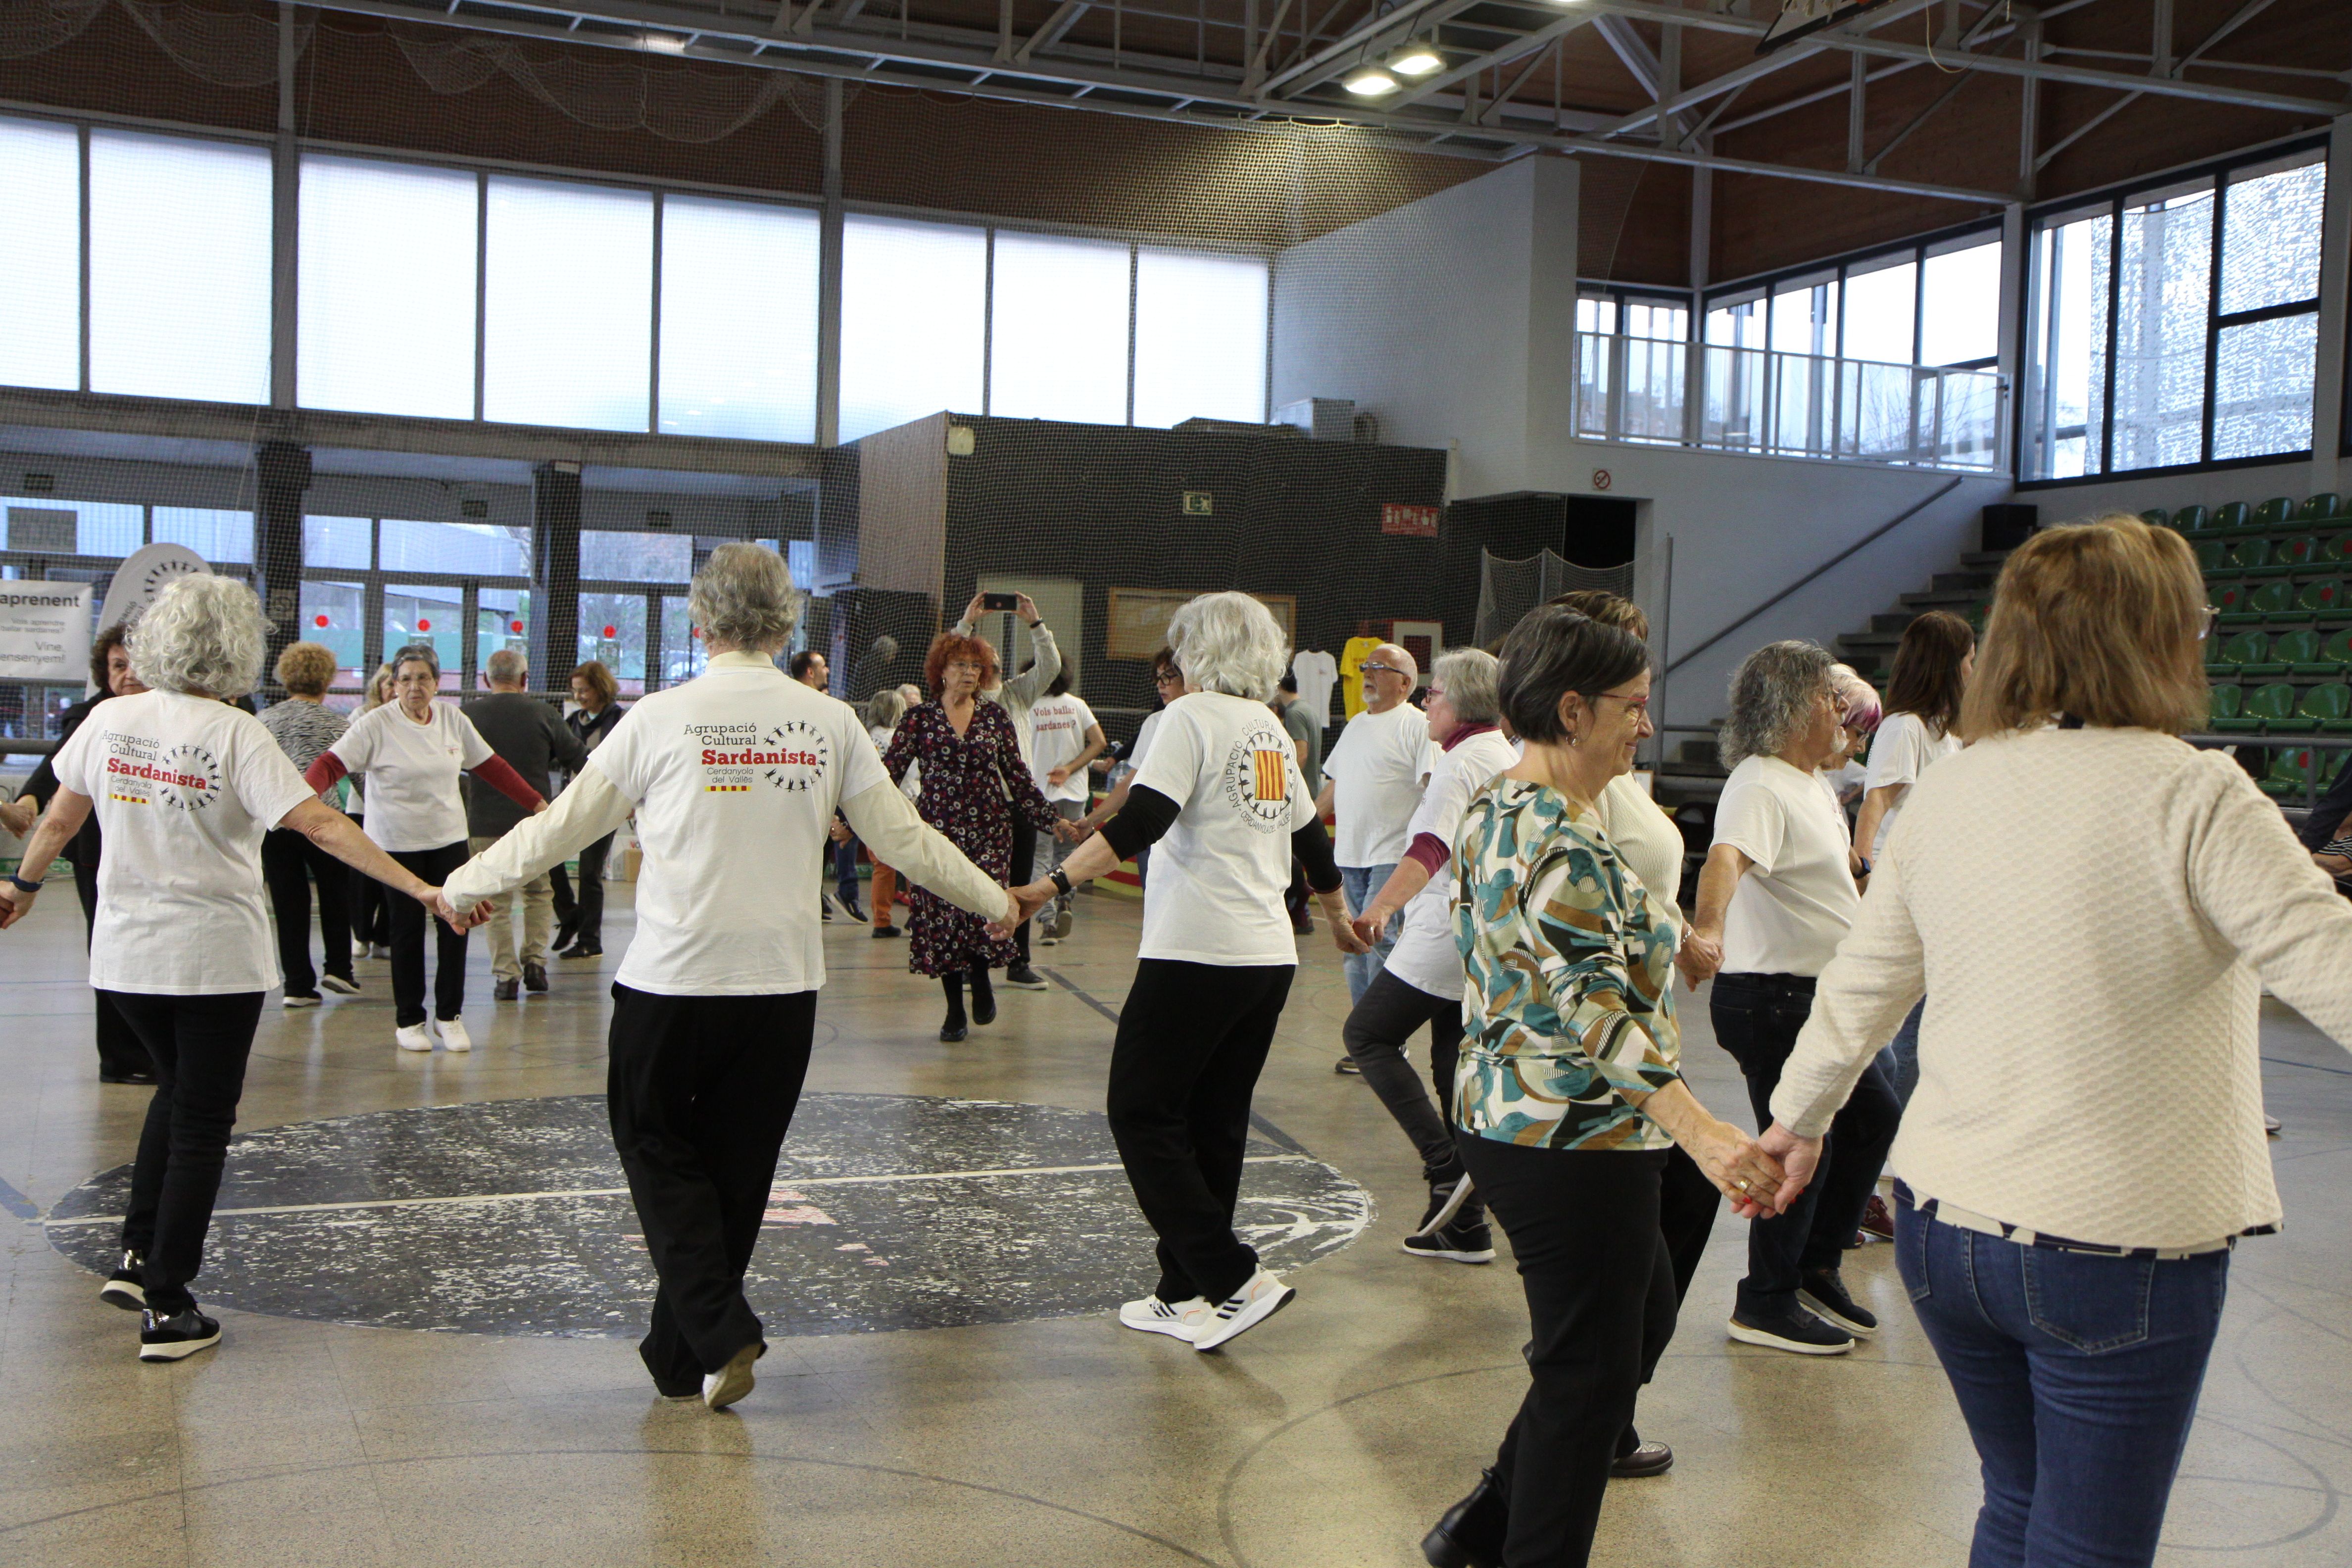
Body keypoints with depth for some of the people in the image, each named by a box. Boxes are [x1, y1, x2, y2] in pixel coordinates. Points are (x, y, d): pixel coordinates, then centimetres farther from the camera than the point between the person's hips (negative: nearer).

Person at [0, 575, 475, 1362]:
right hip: (216, 957, -5)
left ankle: (138, 1257, 23)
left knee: (178, 1090, 26)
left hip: (125, 951, 5)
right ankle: (167, 1310, 9)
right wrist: (419, 888, -24)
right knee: (201, 1121, 6)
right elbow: (320, 825, -23)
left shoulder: (110, 720, -1)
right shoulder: (236, 735, -15)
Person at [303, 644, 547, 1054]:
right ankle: (408, 1020, 17)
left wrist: (536, 802, 11)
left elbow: (492, 767, 11)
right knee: (407, 930, 3)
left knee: (456, 926, 0)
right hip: (397, 842, -3)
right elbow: (332, 763, -18)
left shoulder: (453, 720, 4)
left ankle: (449, 1016, 14)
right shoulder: (376, 725, -9)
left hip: (449, 838, 3)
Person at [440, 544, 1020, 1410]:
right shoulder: (829, 721, 1)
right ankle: (682, 1360, 25)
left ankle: (719, 1334, 0)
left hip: (673, 981, -2)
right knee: (736, 1167, 14)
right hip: (784, 982, 3)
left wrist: (464, 882, 19)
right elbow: (904, 838, 7)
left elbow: (564, 825, 3)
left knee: (656, 1144, 15)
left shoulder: (662, 716, -5)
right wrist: (992, 899, 23)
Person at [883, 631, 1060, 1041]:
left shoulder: (995, 717, 7)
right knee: (943, 916, 0)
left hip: (989, 830, 0)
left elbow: (1018, 776, 11)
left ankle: (981, 982, 15)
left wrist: (1051, 820, 7)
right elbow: (888, 772, 1)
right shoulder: (920, 719, 3)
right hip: (938, 830, 0)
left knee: (982, 909, -15)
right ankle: (955, 1011, 15)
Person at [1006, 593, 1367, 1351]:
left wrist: (1051, 884, -22)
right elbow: (1311, 839, 25)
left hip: (1197, 952, -8)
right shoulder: (1272, 730, 16)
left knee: (1142, 1115, -1)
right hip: (1269, 956, 8)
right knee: (1214, 1125, 12)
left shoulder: (1195, 716, -6)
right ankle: (1187, 1294, 19)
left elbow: (1140, 823, -19)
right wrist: (1341, 917, 41)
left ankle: (1236, 1279, -6)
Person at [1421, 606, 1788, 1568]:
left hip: (1506, 1118, 11)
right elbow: (1595, 1005, -31)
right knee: (1592, 1372, 3)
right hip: (1573, 1140, -11)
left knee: (1644, 1316, 24)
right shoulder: (1562, 839, -22)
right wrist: (1701, 1132, -38)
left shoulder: (1495, 810, 9)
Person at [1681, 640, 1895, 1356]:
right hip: (1771, 997, -10)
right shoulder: (1759, 786, -20)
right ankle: (1766, 1304, 13)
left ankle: (1815, 1268, 29)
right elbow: (1727, 857, -41)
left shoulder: (1813, 783, 13)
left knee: (1875, 1117, 17)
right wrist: (1708, 930, -59)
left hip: (1819, 997, 10)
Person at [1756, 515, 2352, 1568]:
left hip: (1942, 1222, 6)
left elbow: (1860, 987, 12)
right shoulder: (2190, 795, -15)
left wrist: (1799, 1118, 26)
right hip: (2117, 1244, -5)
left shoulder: (1946, 790, 2)